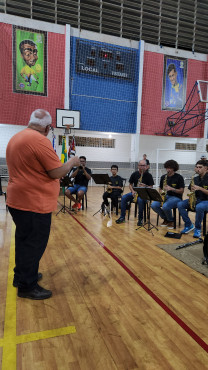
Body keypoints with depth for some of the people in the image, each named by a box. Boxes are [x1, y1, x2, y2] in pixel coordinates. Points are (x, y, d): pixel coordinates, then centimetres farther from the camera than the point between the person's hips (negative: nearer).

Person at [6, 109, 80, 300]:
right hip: (35, 203, -10)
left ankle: (21, 275, 38)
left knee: (24, 240, 21)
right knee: (34, 243, 3)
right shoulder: (40, 141, -18)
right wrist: (72, 162, -1)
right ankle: (27, 286, 17)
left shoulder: (15, 139, 13)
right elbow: (57, 172, -18)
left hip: (18, 200, 10)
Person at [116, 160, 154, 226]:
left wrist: (145, 186, -26)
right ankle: (122, 217, -13)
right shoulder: (134, 174, 5)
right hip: (135, 192, 4)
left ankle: (140, 219, -18)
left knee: (140, 200, -38)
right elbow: (130, 184, 11)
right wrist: (133, 191, -8)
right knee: (124, 197, -22)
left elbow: (151, 187, -5)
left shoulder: (148, 175, -3)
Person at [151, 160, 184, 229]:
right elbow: (160, 189, 17)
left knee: (165, 206, -36)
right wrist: (161, 192, -7)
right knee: (153, 205, -24)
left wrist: (171, 189, -22)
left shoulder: (179, 177, -4)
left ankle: (171, 221, -2)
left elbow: (181, 191, -7)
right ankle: (165, 219, 3)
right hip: (165, 196, 5)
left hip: (175, 197, -5)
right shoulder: (163, 177, 9)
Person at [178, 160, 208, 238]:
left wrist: (200, 188, -24)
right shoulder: (195, 179, 10)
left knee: (199, 207, -40)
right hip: (196, 199, 6)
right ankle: (189, 225, -7)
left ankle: (198, 228, -17)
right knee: (180, 205, -18)